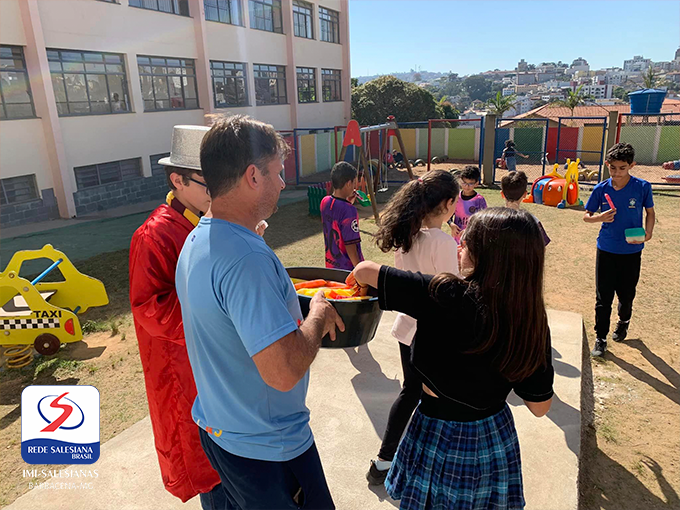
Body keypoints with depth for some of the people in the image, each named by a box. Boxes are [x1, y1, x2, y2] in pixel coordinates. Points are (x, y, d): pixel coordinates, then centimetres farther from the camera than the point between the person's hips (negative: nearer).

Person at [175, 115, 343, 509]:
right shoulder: (246, 258, -32)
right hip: (268, 447, -8)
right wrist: (318, 316, -19)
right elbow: (284, 372, -35)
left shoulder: (197, 242, 1)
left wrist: (296, 303, 7)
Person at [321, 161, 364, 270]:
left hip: (330, 266, 8)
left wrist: (348, 202, 6)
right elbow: (350, 246, -23)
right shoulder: (349, 211, -25)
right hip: (348, 269, -8)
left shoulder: (325, 202, -3)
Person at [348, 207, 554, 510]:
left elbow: (366, 270, -21)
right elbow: (540, 406, -5)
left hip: (440, 438, -4)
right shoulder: (534, 324, -14)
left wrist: (359, 277, 1)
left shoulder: (448, 298, -29)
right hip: (496, 437, 5)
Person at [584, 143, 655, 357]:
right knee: (603, 297, 3)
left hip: (632, 251, 0)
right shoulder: (601, 189, -7)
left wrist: (648, 233, -13)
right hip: (606, 250, 0)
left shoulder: (643, 187, -9)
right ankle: (600, 339, 15)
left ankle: (623, 322, 45)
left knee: (626, 293, 14)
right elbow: (586, 216, 2)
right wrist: (600, 217, -20)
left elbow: (650, 212, 4)